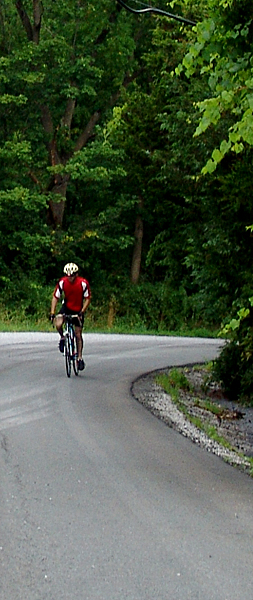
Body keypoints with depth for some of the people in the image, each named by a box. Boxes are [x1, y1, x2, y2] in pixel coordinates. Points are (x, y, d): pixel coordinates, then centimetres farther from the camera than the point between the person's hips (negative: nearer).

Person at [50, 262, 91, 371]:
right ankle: (62, 338, 4)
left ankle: (80, 358, 14)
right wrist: (52, 313, -19)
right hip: (66, 307, 1)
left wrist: (82, 312, -23)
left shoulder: (83, 283, -21)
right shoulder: (62, 282, -17)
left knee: (78, 334, 1)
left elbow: (87, 299, -12)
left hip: (78, 310, -1)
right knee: (58, 324, -28)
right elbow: (55, 297, -10)